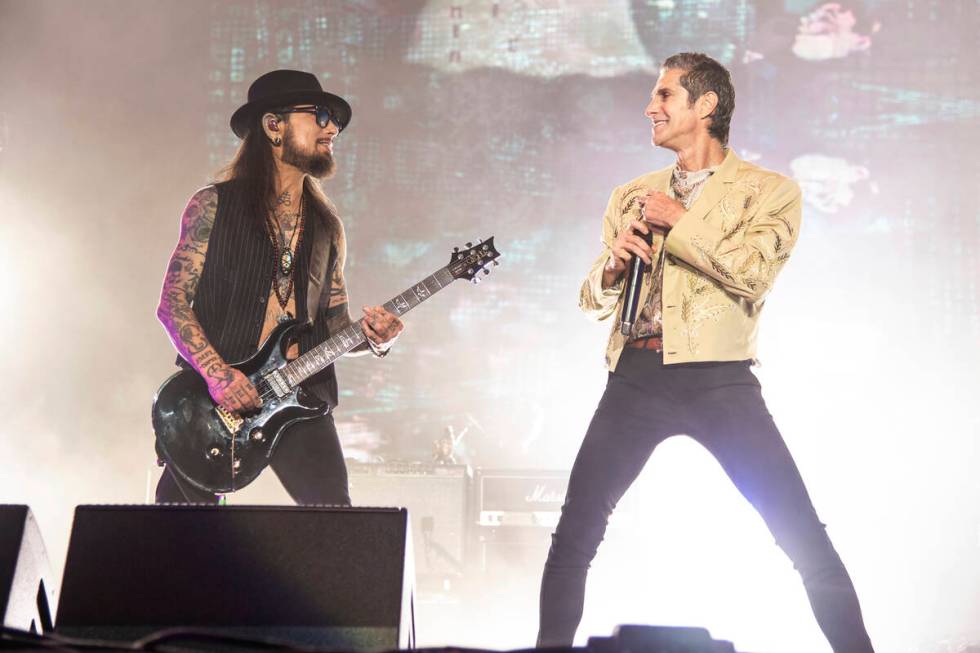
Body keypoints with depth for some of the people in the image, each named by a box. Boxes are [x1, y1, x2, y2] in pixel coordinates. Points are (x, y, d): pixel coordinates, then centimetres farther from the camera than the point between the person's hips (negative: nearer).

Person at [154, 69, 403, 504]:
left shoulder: (328, 228, 15)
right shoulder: (213, 207, 3)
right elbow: (173, 305, -3)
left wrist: (373, 338, -5)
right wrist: (217, 375, -16)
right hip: (210, 400, -3)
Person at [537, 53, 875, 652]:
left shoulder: (769, 191, 7)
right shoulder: (632, 197, 19)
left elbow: (753, 272, -12)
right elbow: (594, 301, 21)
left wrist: (679, 219, -5)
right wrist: (614, 265, -1)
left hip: (717, 378, -4)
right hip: (636, 377, 4)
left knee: (805, 536, -9)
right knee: (574, 535, 3)